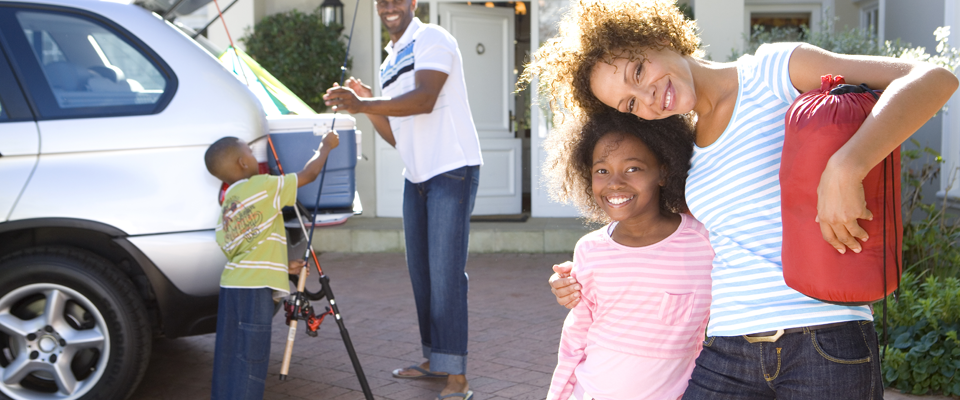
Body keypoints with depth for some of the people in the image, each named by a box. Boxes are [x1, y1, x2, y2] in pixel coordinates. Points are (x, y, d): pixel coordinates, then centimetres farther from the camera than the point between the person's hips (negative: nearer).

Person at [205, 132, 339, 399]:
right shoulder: (263, 186, -4)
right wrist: (326, 147, 21)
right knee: (251, 358, -4)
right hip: (255, 287, -7)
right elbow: (309, 174, 3)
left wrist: (282, 267, 20)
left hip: (231, 285, 7)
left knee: (229, 356, 13)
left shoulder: (225, 209, 17)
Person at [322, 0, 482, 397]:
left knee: (445, 274, -12)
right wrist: (368, 105, 2)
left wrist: (362, 104, -29)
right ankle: (434, 359, 21)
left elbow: (424, 98, -24)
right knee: (420, 272, 10)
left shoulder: (431, 39, -7)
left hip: (452, 170, -9)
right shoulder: (388, 64, 19)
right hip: (416, 177, 9)